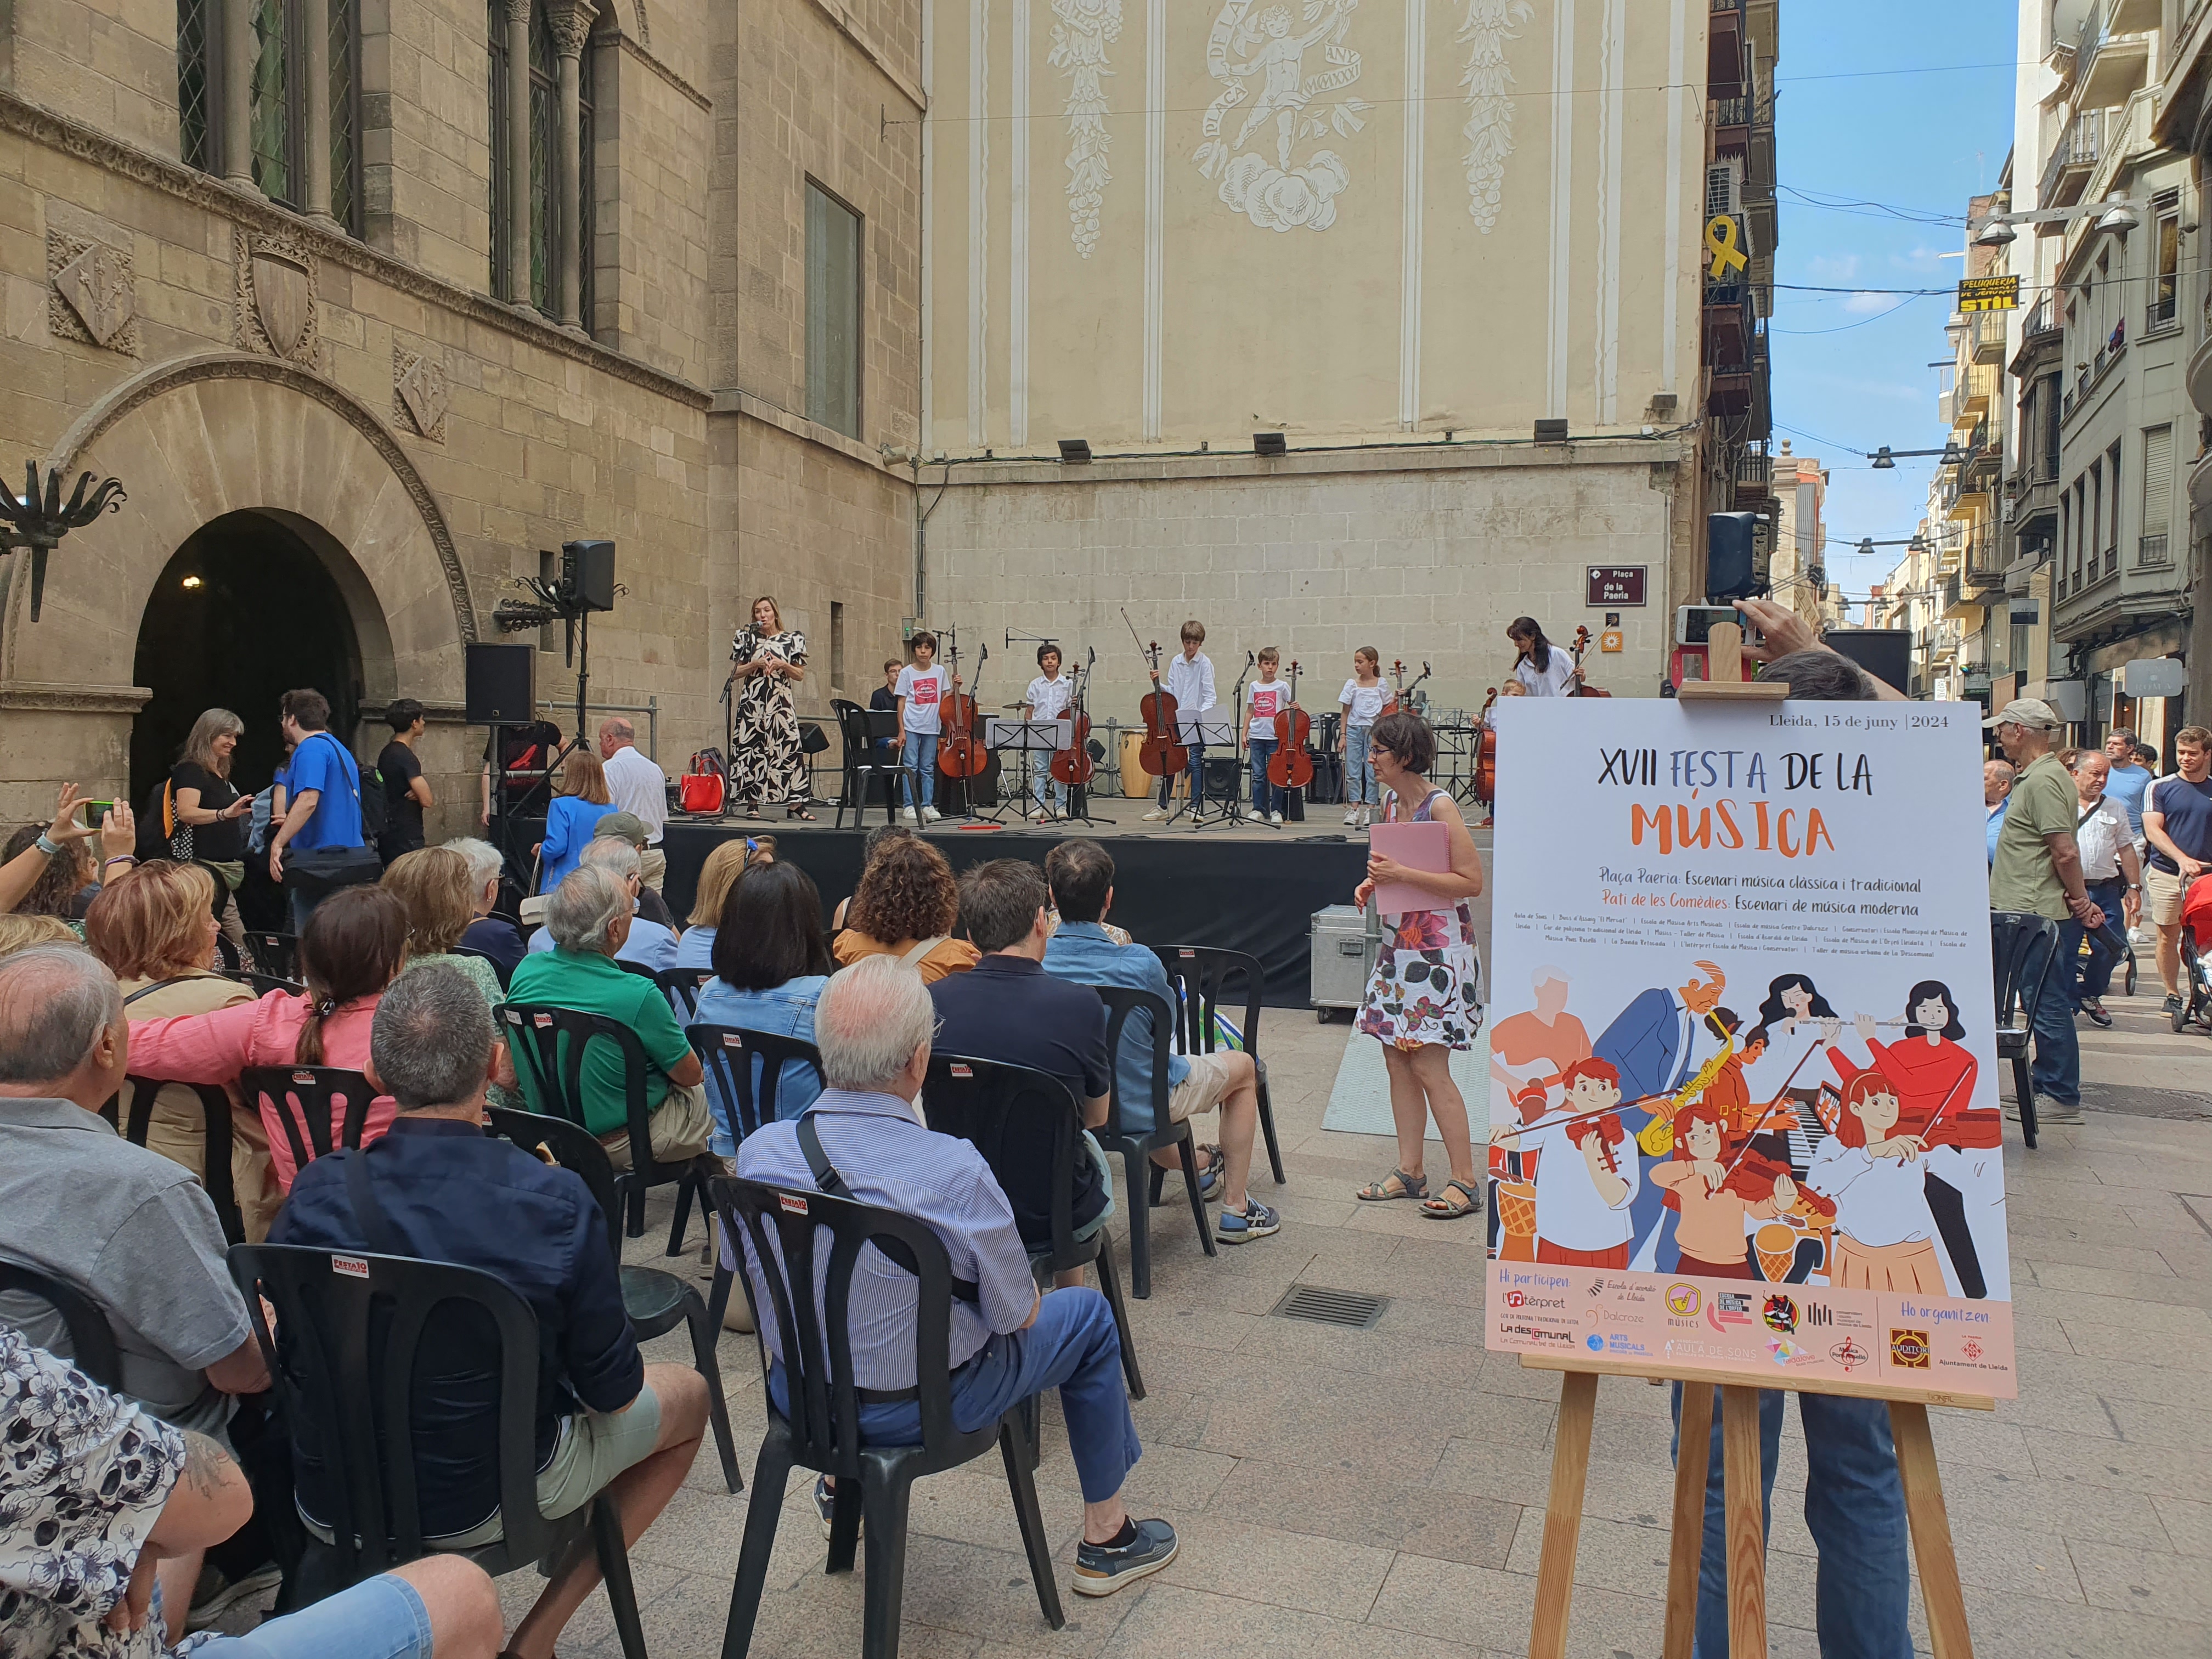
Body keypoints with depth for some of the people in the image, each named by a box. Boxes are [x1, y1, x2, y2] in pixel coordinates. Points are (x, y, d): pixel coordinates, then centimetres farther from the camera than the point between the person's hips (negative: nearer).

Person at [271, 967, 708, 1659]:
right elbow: (613, 1392, -14)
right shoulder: (558, 1204, -27)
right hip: (485, 1505, -5)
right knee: (687, 1394, 20)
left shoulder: (316, 1194, -18)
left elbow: (283, 1355, -1)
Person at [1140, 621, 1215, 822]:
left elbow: (1209, 695, -9)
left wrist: (1203, 713, -22)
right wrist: (1158, 684, -3)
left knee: (1196, 761, -5)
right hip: (1175, 719, 5)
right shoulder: (1176, 663, 9)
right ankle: (1162, 807, 16)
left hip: (1197, 721, -5)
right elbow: (1171, 692, 12)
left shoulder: (1205, 663, -5)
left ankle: (1196, 807, 3)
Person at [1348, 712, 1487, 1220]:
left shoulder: (1440, 806, -15)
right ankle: (1410, 1171, 19)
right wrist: (1373, 884, 5)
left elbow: (1472, 881, -18)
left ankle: (1465, 1181, 4)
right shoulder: (1393, 805, 10)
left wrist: (1403, 875, -22)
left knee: (1429, 1068, -7)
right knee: (1397, 1060, 9)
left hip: (1439, 949, -9)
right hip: (1399, 944, 9)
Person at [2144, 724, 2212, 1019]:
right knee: (2168, 936, 5)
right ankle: (2172, 995, 16)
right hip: (2166, 874, -1)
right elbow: (2153, 830, -6)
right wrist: (2182, 859, -20)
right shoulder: (2160, 788, 2)